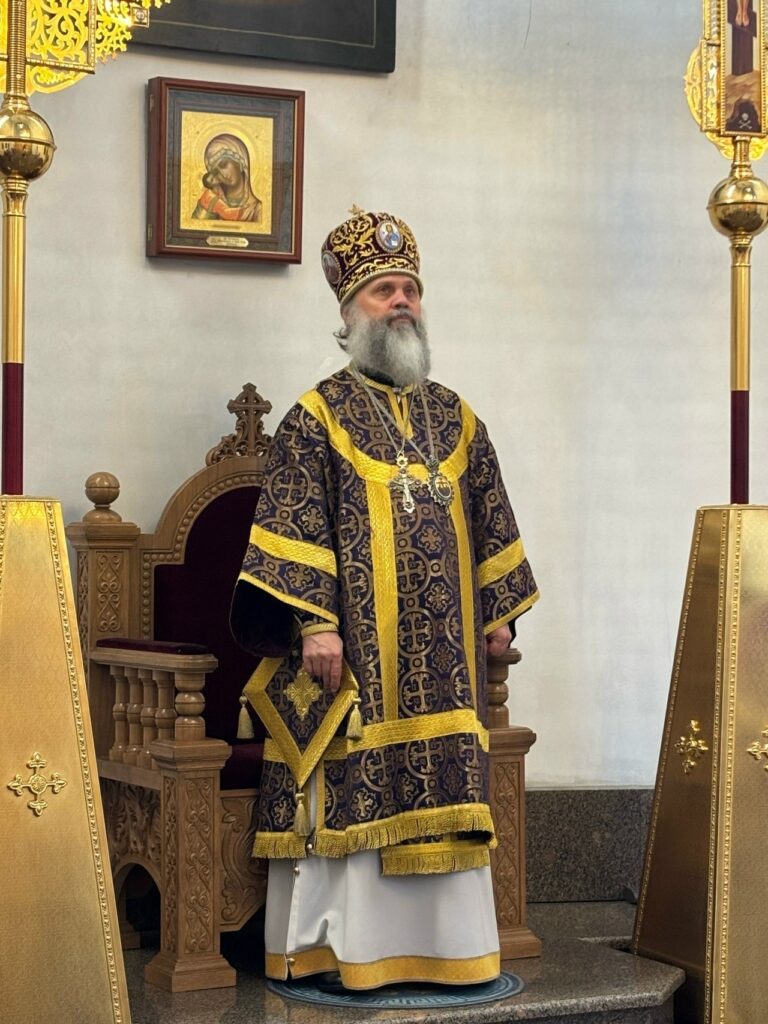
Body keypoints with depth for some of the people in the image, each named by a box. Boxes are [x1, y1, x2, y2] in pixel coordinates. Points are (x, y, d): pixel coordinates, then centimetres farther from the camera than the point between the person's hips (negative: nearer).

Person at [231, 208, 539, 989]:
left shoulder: (455, 419, 14)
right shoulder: (319, 417, -1)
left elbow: (489, 524, 18)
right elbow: (295, 527, -8)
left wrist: (498, 609, 13)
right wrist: (313, 620, -17)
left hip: (444, 650, 5)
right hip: (356, 646, -5)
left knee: (443, 786, 6)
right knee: (353, 790, -4)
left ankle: (441, 940, 14)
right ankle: (344, 946, 5)